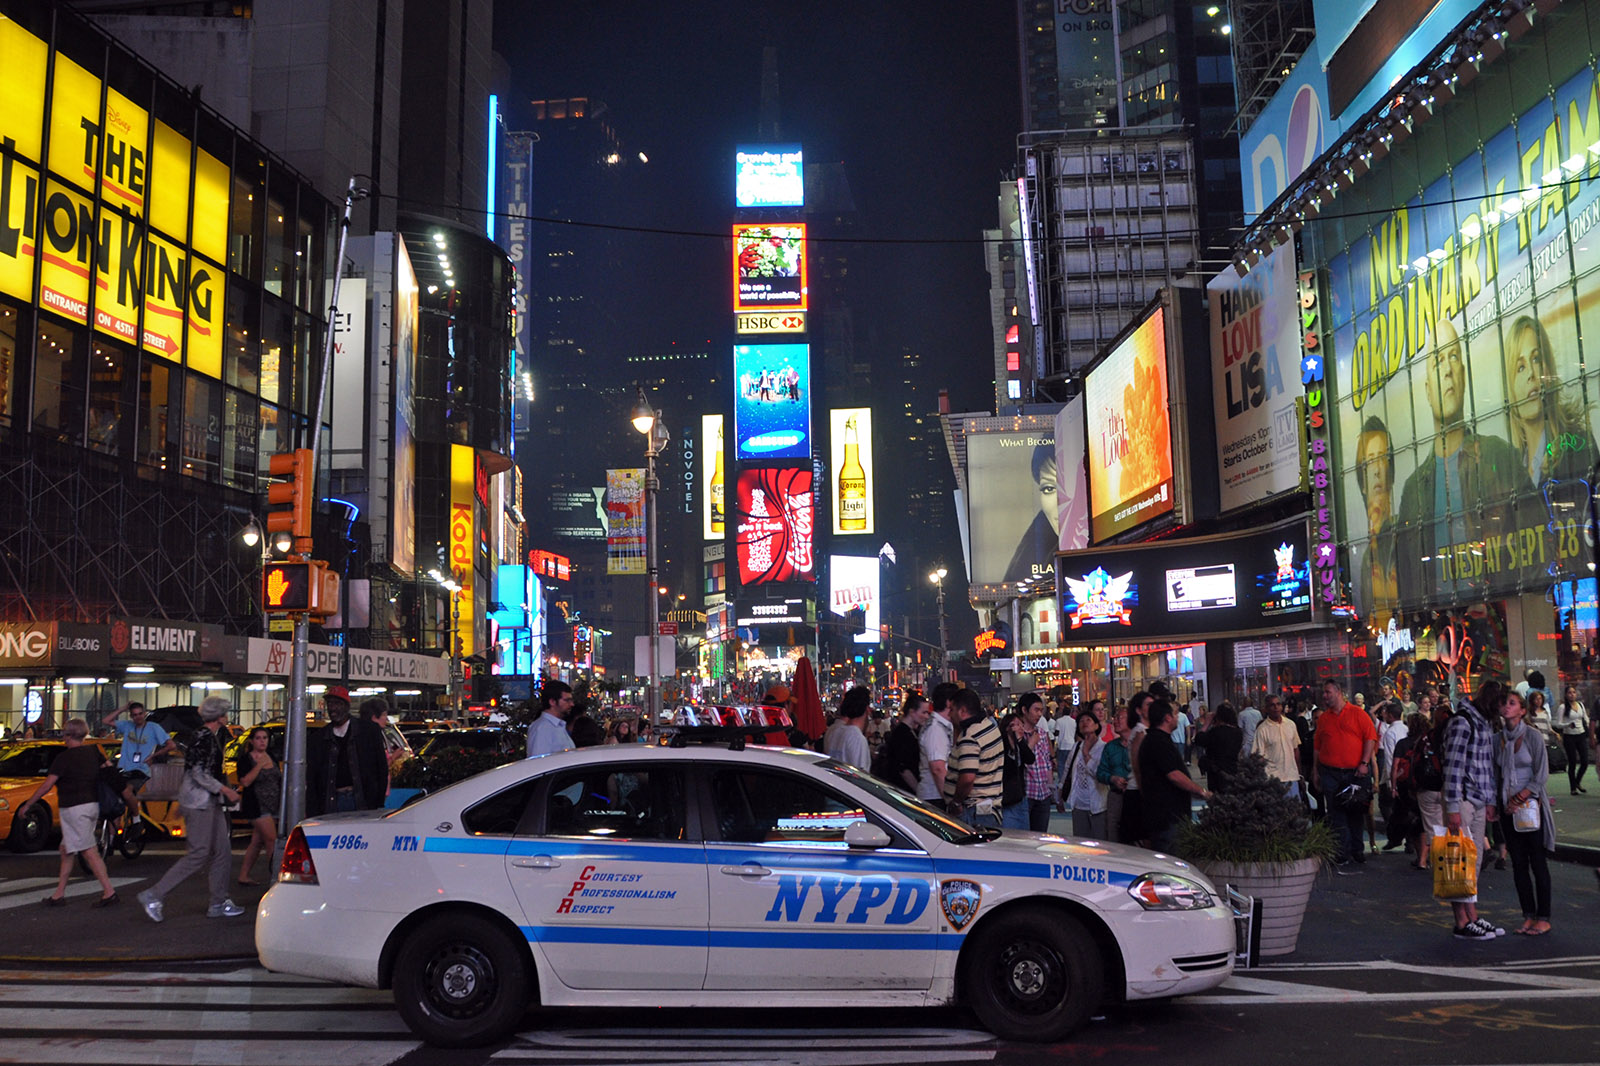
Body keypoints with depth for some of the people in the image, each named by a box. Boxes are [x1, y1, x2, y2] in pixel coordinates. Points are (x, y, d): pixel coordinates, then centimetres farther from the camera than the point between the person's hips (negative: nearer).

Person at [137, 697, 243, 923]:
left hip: (209, 803, 10)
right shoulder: (204, 737, -16)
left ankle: (218, 903, 13)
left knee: (222, 853, 9)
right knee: (198, 855, -9)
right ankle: (154, 895, -2)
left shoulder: (210, 736, 14)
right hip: (199, 803, -10)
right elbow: (199, 773, -21)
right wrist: (225, 790, -18)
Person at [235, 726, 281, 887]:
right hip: (256, 806, -7)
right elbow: (245, 781, -17)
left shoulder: (271, 758, 15)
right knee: (272, 841, -12)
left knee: (257, 842, 9)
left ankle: (243, 876, 16)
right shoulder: (245, 759, -5)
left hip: (272, 807, 7)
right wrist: (259, 765, -21)